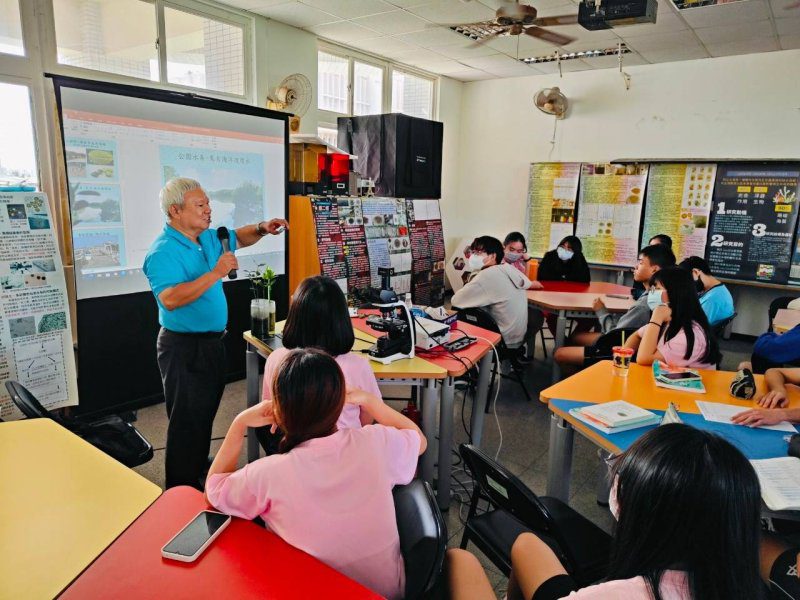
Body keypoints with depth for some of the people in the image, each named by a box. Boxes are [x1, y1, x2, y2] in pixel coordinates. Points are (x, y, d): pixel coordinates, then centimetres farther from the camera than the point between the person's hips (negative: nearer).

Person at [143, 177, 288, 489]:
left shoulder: (208, 238, 5)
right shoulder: (163, 251, -20)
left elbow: (237, 238, 24)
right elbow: (170, 299, -33)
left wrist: (261, 229, 3)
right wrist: (216, 273, -33)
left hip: (211, 341, 9)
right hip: (184, 346, -9)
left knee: (206, 410, 22)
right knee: (187, 418, 2)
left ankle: (200, 464, 41)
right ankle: (182, 488, 17)